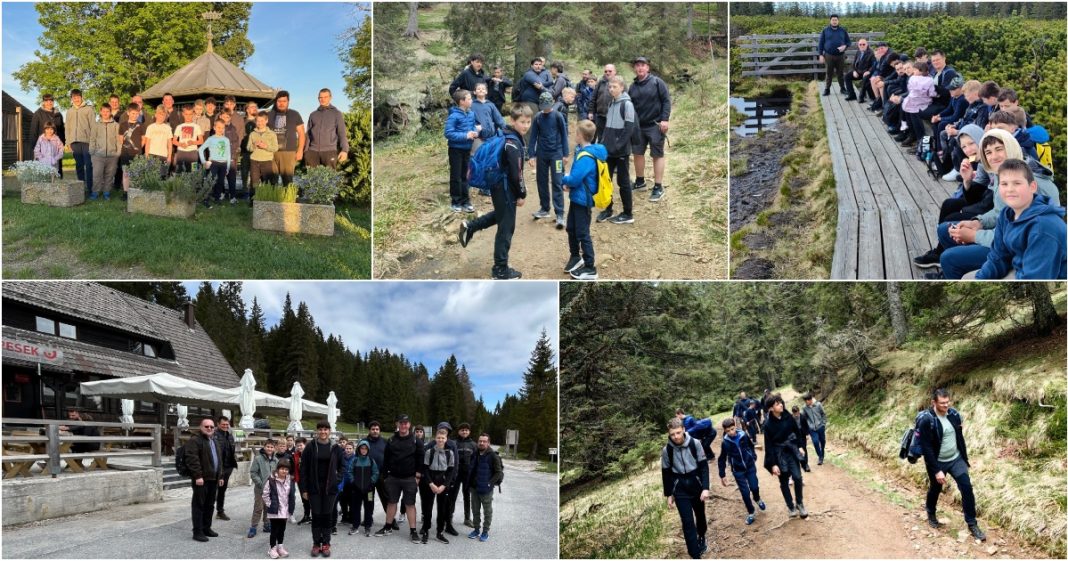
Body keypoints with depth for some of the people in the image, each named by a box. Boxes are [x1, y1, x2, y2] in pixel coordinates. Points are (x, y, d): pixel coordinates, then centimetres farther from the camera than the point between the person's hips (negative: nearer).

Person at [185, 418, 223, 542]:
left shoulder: (214, 442, 20)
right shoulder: (194, 441, -9)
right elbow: (192, 459, -18)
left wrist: (220, 476, 20)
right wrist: (198, 476, -23)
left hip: (213, 479, 9)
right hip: (201, 479, -9)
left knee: (210, 505, 14)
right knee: (199, 505, -5)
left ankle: (206, 528, 24)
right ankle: (197, 532, -2)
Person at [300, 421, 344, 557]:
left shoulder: (335, 447, 2)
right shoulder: (310, 447, -2)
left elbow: (341, 466, 11)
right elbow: (304, 468, -2)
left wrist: (337, 479, -3)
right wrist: (304, 489, -5)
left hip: (330, 487, 1)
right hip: (314, 487, -1)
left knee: (327, 515, 4)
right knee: (316, 515, 3)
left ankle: (326, 543, 14)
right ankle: (316, 543, 13)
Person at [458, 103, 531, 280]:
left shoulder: (503, 134, 5)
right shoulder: (513, 143, -24)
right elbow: (516, 172, -24)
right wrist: (522, 194, -12)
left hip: (497, 184, 9)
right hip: (506, 188, -9)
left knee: (501, 215, 32)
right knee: (506, 227, 2)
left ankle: (469, 227, 28)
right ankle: (500, 270, 12)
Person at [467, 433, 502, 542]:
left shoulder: (493, 456, -14)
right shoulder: (475, 455, 5)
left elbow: (499, 473, -14)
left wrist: (490, 483, -18)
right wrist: (471, 482, 7)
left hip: (486, 489, -6)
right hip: (474, 488, 6)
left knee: (487, 512, 6)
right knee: (475, 511, 15)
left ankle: (485, 532, 15)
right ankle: (476, 529, 27)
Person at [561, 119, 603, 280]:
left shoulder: (586, 157, -26)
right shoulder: (584, 151, 5)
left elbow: (575, 179, -28)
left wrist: (564, 179, -7)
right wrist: (569, 182, -3)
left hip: (583, 200, -10)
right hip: (577, 198, 10)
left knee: (582, 234, -1)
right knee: (571, 228, 22)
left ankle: (590, 269, 7)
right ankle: (575, 257, 40)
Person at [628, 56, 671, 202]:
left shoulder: (657, 82, -6)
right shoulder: (632, 87, 9)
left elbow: (666, 100, -8)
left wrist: (665, 119, -16)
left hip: (655, 125, -6)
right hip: (638, 126, 6)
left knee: (657, 155, -1)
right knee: (638, 153, 13)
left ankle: (658, 188, 1)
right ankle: (640, 181, 29)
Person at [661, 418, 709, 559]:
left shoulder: (694, 444, -13)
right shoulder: (667, 450, -11)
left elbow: (704, 466, -7)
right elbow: (666, 473, 0)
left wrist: (705, 488, -13)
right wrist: (669, 495, 3)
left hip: (696, 484, 1)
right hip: (680, 489, -1)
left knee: (700, 515, 19)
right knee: (688, 522, -6)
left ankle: (701, 537, 49)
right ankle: (695, 556, -2)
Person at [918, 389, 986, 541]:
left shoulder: (954, 414, -5)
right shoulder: (926, 420, -23)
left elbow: (960, 438, 8)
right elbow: (926, 448, -22)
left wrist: (965, 459, 12)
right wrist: (936, 470, -22)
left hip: (956, 459, 4)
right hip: (937, 462, -4)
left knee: (967, 488, -7)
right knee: (935, 489, 15)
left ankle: (972, 524, 2)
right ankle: (931, 515, 44)